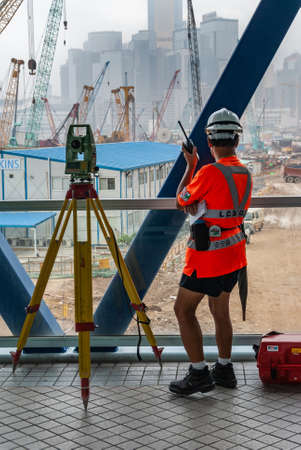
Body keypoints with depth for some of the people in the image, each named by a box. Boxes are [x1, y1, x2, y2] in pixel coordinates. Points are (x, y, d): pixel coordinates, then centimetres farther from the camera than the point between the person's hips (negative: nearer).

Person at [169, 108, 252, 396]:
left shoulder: (210, 172, -20)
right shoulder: (245, 174, 5)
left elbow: (181, 201, -4)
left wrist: (190, 165, 6)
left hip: (207, 257, -8)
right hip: (234, 255, 8)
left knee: (183, 310, 2)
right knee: (220, 310, 19)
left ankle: (199, 374, 3)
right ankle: (224, 369, 27)